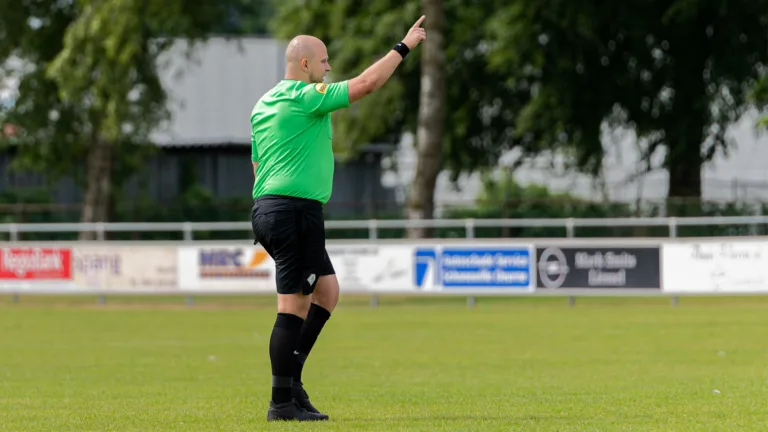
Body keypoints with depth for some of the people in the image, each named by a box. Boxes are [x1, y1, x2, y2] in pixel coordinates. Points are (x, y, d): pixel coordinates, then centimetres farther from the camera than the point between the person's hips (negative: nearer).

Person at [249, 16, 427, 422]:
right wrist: (404, 46, -5)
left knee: (327, 289, 16)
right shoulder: (304, 97, -11)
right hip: (297, 210, -10)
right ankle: (283, 403, -5)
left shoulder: (264, 104, 16)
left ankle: (290, 378, 12)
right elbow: (366, 84, -15)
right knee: (294, 306, -6)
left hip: (267, 207, 10)